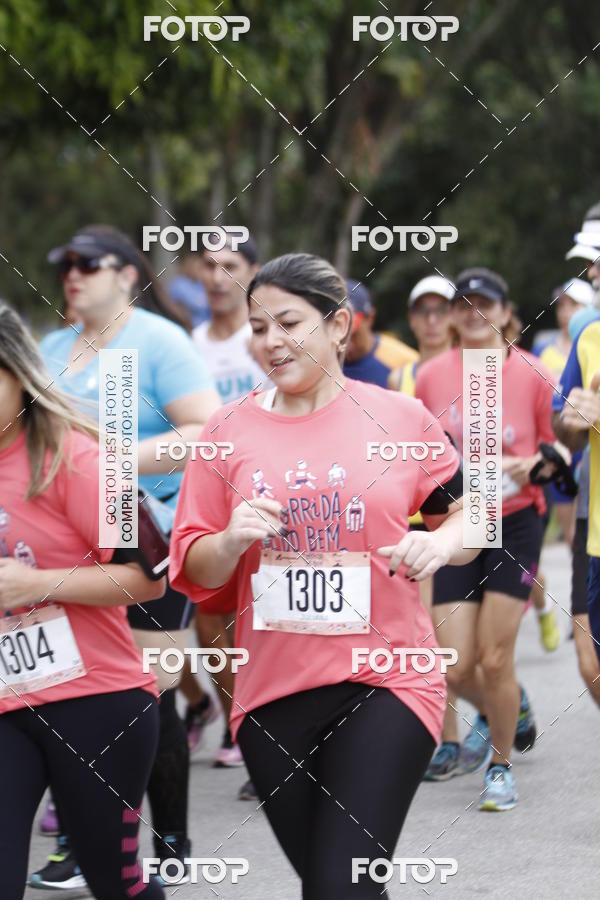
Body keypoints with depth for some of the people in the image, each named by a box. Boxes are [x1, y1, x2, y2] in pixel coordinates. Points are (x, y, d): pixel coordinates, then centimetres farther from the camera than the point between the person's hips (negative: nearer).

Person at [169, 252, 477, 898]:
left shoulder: (400, 419, 1)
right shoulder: (229, 432, 4)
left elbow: (467, 515, 12)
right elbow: (194, 572, 7)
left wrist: (440, 543, -10)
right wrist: (232, 541, -14)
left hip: (385, 682, -3)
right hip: (273, 692, 3)